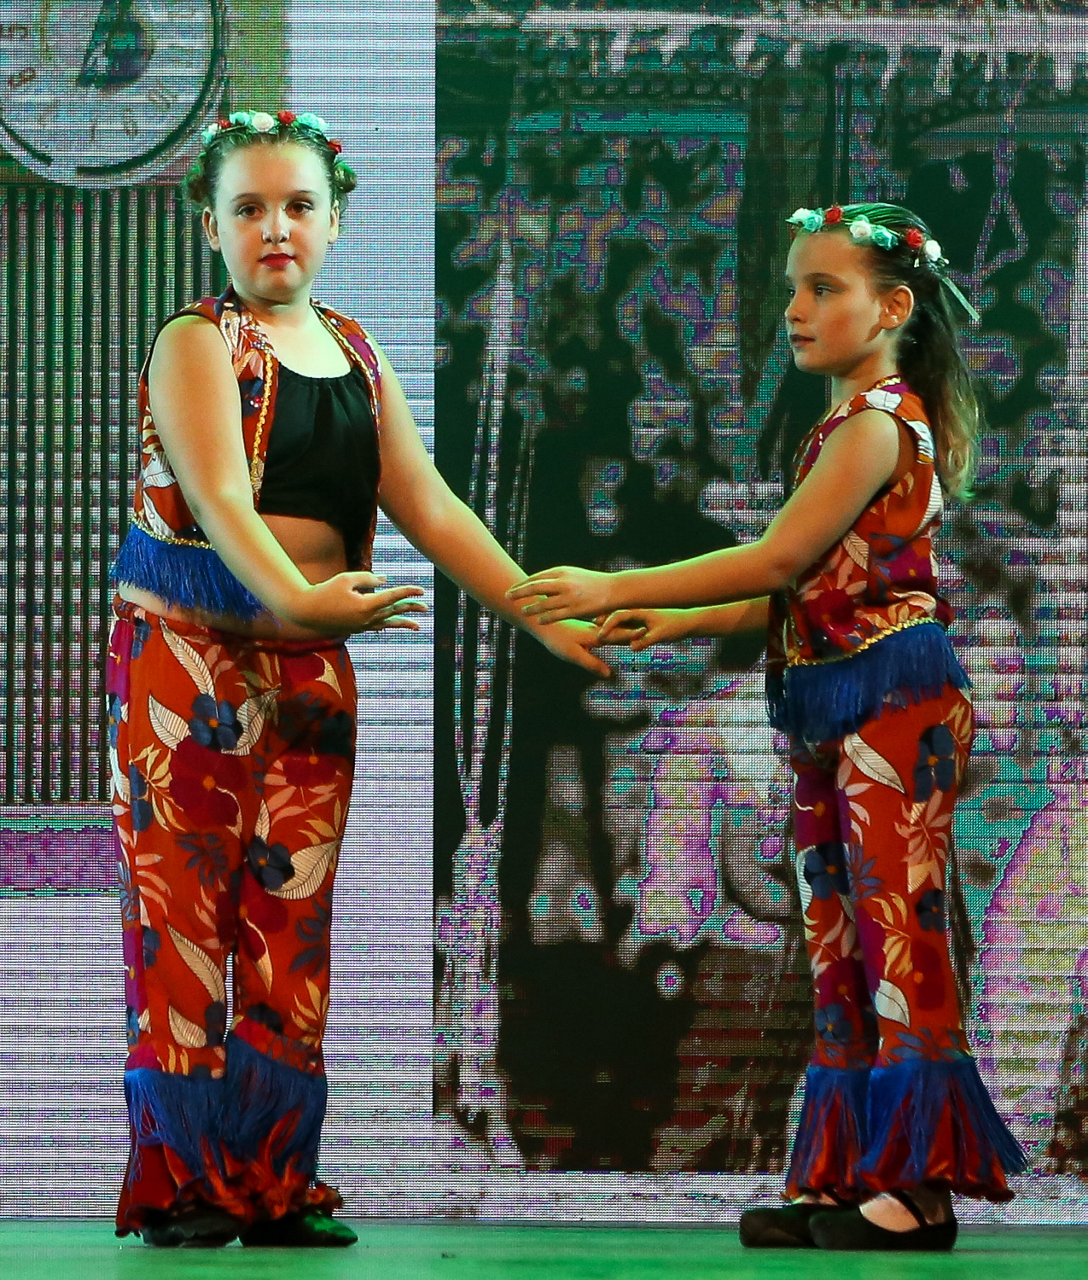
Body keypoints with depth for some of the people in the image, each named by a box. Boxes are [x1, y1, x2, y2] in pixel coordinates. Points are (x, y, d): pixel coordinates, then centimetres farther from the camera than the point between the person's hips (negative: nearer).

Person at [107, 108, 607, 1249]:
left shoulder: (356, 356, 14)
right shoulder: (195, 344, -5)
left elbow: (430, 508, 13)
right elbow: (220, 498, -20)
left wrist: (543, 614, 5)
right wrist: (296, 597, -37)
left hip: (310, 661, 6)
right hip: (189, 651, -5)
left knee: (292, 919, 3)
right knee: (182, 908, -6)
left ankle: (273, 1181, 6)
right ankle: (177, 1184, -1)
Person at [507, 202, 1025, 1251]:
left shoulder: (880, 420, -12)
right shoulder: (841, 427, 17)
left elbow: (782, 558, -17)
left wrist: (615, 590, -16)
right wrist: (675, 624, 12)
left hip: (893, 695, -10)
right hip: (830, 710, 10)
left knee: (897, 925, -9)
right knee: (837, 936, 9)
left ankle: (918, 1189, -7)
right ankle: (847, 1178, 13)